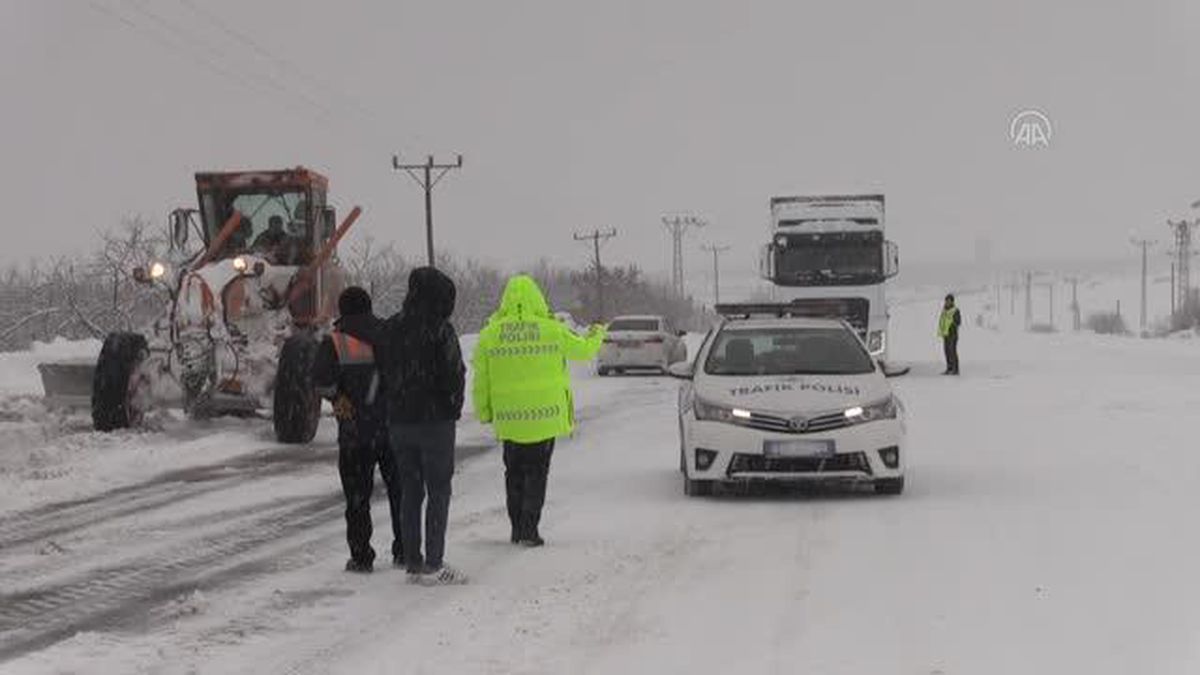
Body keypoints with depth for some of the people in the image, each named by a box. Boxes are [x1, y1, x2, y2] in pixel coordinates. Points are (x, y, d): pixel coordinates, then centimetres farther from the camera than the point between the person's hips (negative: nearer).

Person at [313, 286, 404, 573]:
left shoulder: (335, 342, -7)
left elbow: (322, 379, -19)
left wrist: (337, 397, -4)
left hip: (355, 429, -3)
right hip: (394, 425, 3)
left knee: (357, 495, 5)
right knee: (399, 489, 14)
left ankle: (361, 556, 4)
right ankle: (404, 551, 19)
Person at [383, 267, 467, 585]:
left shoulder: (392, 328, 5)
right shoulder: (440, 329, -13)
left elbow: (385, 372, 8)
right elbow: (454, 374, -13)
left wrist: (395, 406, 13)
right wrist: (453, 407, 3)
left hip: (398, 419, 6)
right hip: (435, 419, -6)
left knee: (410, 491, 12)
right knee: (438, 490, 0)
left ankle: (413, 563, 13)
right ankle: (433, 565, -3)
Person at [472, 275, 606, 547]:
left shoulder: (490, 334, -3)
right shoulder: (553, 330, -6)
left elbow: (480, 380, 1)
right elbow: (584, 350, 9)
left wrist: (483, 412, 13)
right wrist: (597, 335, 30)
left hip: (509, 419, 1)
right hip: (545, 416, -1)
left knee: (514, 473, 15)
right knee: (536, 473, 6)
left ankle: (517, 529, 17)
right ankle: (529, 529, 0)